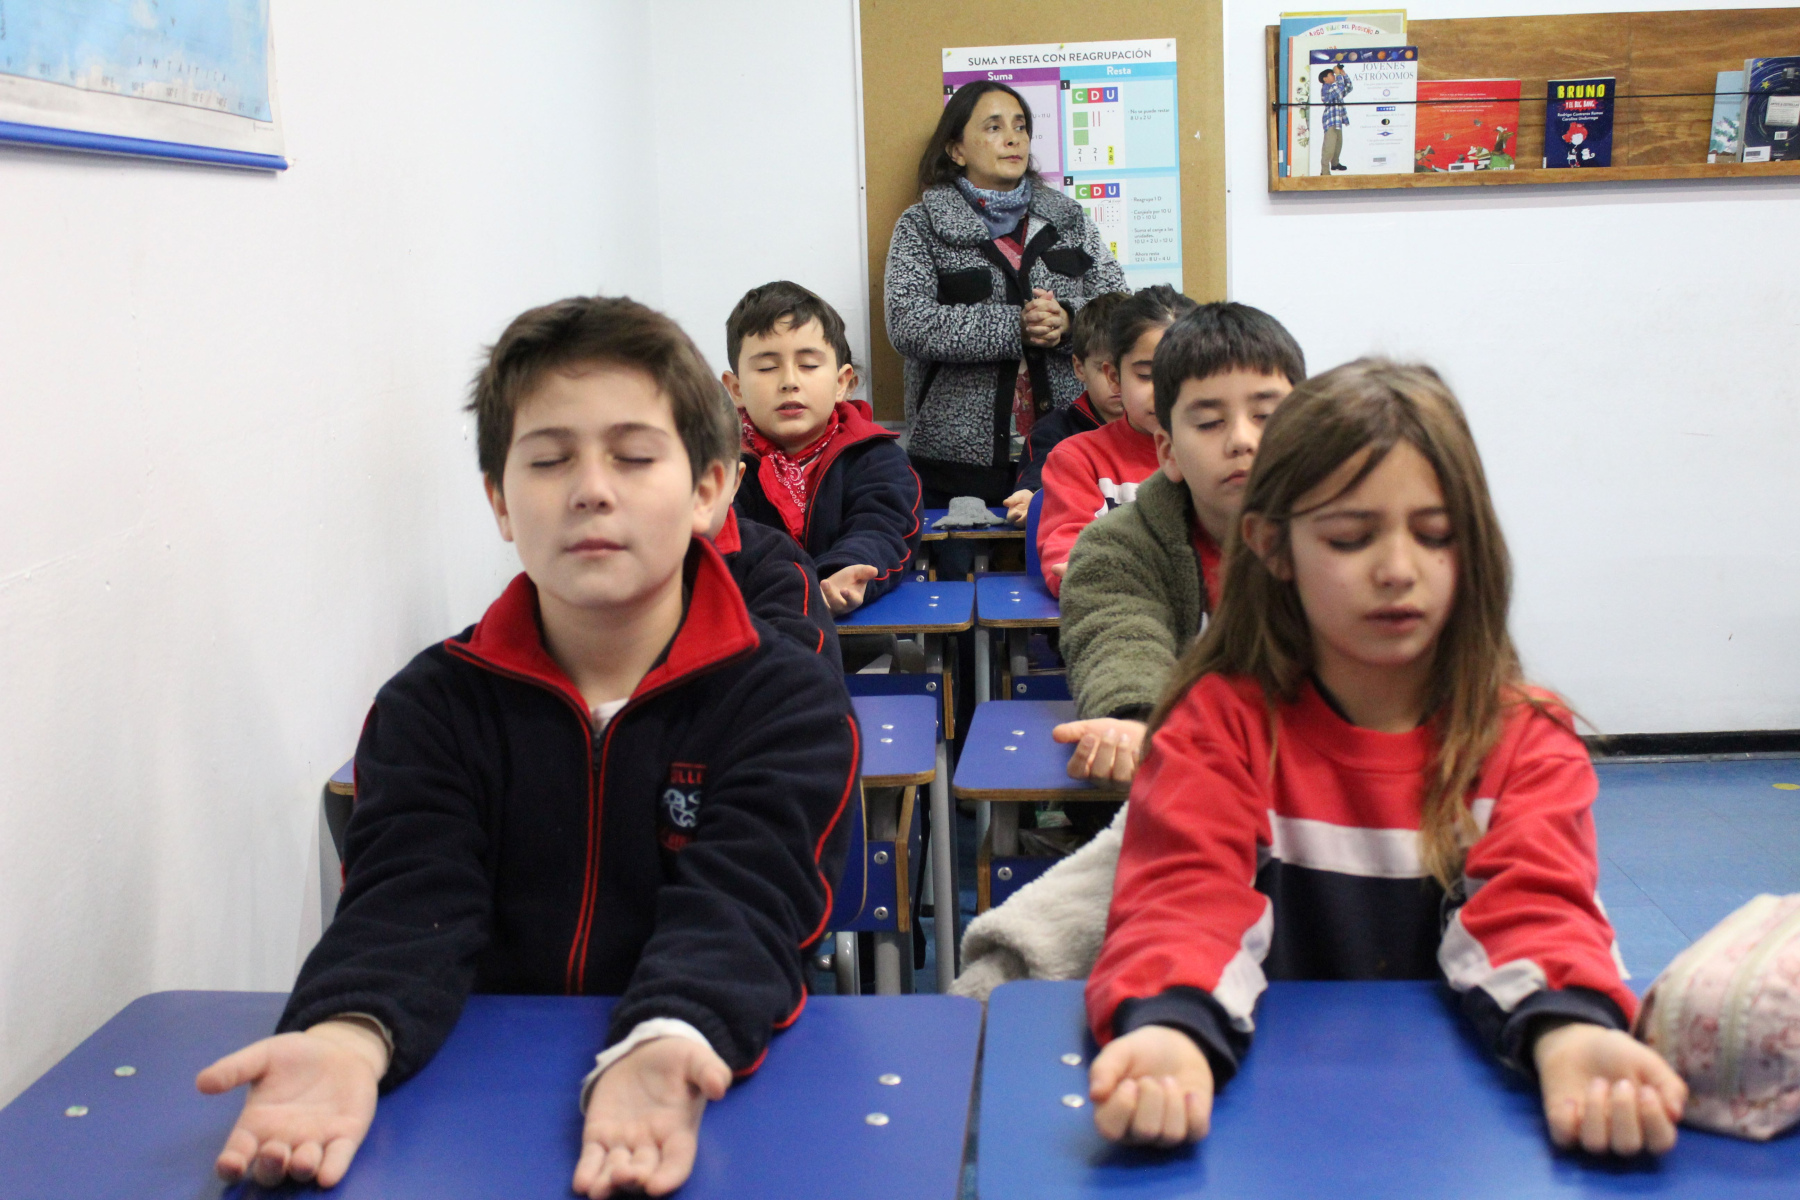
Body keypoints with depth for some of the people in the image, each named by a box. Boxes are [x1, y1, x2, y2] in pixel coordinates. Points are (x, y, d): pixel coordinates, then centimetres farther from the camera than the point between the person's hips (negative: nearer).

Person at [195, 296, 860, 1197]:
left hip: (730, 1079, -1)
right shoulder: (432, 707, 6)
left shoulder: (789, 704, 0)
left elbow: (737, 907, -13)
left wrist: (664, 1049, -34)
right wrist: (347, 1038, -29)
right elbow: (410, 901, -7)